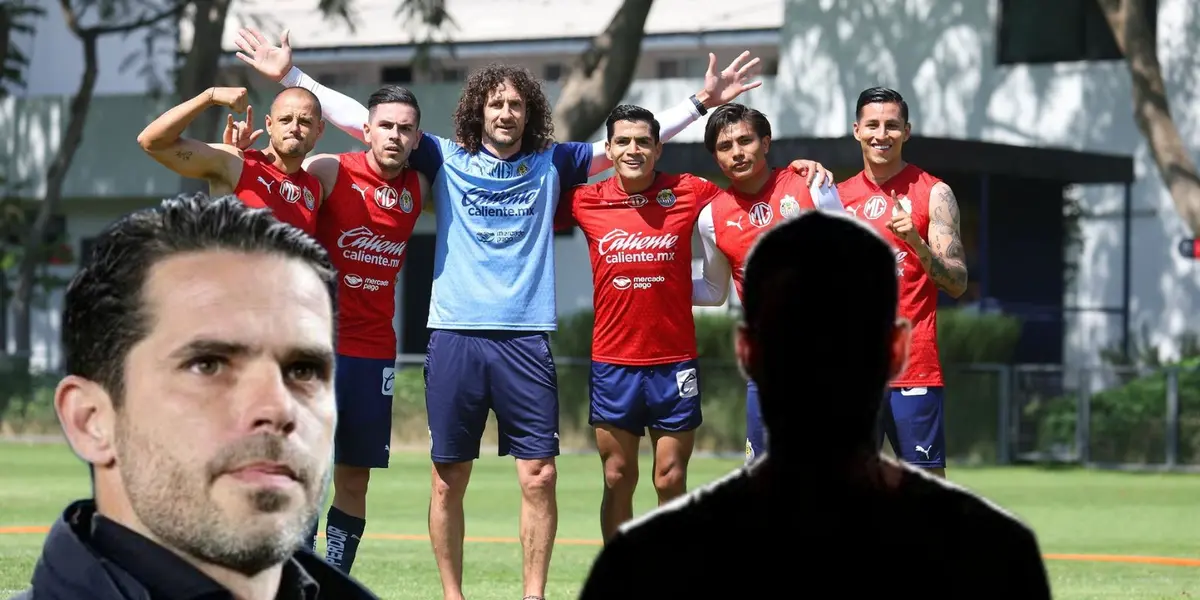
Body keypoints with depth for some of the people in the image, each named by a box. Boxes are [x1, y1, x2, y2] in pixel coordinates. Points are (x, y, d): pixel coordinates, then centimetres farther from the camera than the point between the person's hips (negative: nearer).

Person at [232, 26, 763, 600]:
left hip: (526, 338, 0)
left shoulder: (552, 165, 10)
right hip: (455, 336, 0)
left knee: (539, 474, -6)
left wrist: (701, 102, 7)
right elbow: (364, 119, 7)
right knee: (449, 479, 3)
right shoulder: (446, 159, 7)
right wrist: (291, 76, 4)